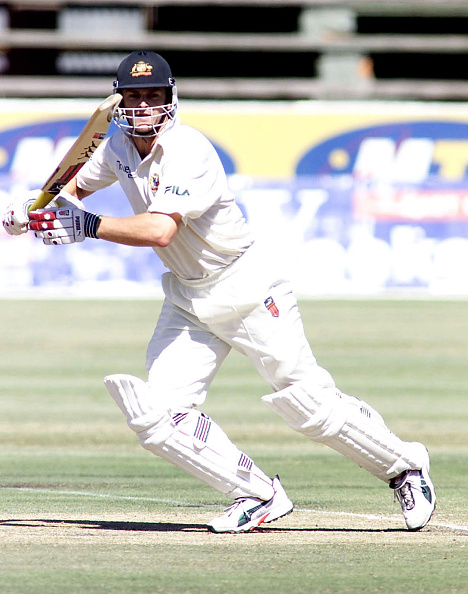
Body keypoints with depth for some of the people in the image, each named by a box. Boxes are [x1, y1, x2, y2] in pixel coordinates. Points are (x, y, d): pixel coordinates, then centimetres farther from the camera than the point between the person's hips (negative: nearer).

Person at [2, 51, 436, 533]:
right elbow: (77, 185, 21)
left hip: (247, 290, -7)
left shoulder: (186, 150, -25)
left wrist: (89, 226, -35)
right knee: (158, 417, -8)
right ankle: (258, 495, 3)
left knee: (312, 410, -4)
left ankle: (404, 466, 18)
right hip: (186, 299, 7)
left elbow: (159, 230, -38)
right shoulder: (120, 146, 0)